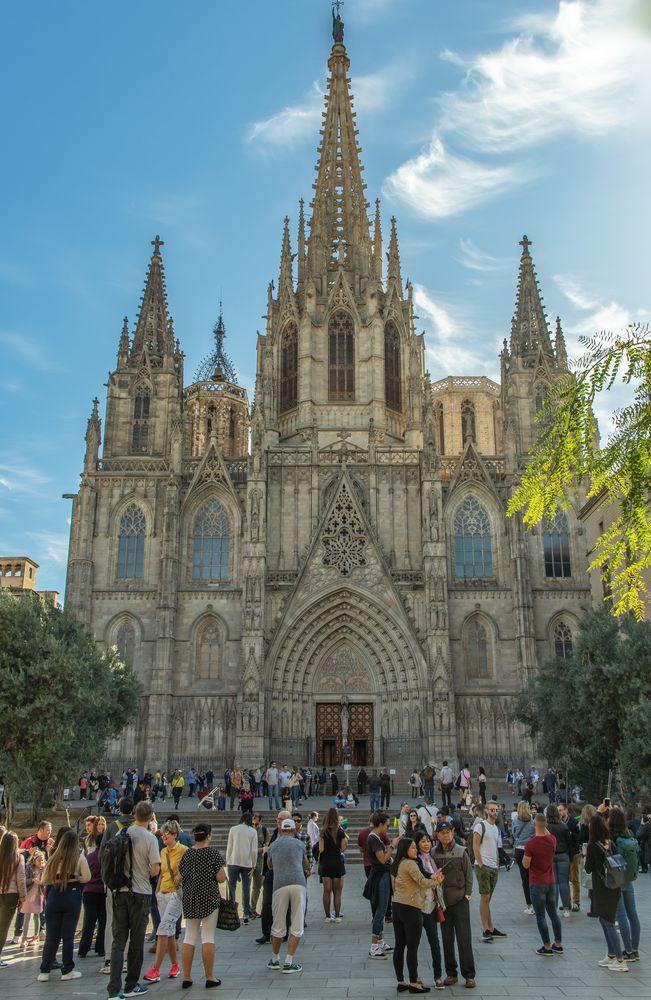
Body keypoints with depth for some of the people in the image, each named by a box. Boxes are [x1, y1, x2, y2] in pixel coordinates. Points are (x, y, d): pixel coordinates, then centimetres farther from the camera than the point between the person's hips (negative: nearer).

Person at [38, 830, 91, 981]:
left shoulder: (54, 858, 4)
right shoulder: (79, 857, -4)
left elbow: (44, 880, 8)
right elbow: (87, 877, -6)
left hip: (53, 896, 2)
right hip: (72, 895, -2)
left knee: (51, 935, 9)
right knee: (68, 935, 5)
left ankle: (44, 971, 11)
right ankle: (67, 970, 11)